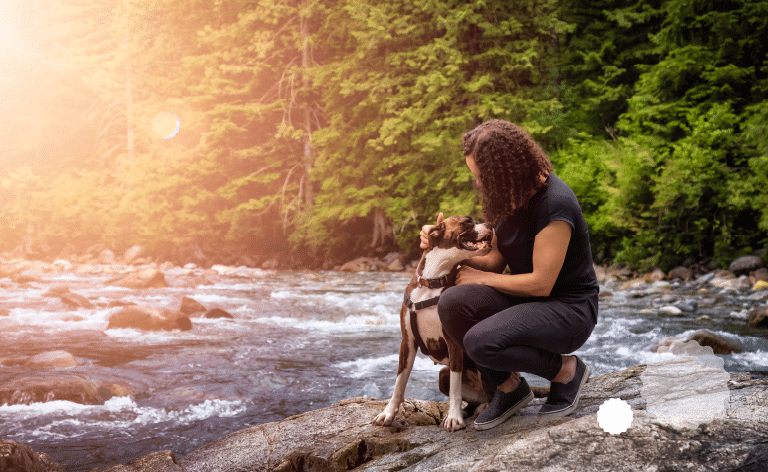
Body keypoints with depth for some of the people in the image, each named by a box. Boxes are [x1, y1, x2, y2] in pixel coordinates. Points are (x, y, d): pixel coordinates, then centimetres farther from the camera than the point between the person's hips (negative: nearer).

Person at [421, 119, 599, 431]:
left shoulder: (554, 204, -23)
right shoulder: (509, 199, 3)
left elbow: (541, 283, -23)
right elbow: (496, 262, 8)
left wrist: (481, 278, -13)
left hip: (569, 310, -8)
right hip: (526, 301, 8)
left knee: (481, 343, -31)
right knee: (452, 303, -20)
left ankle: (567, 371, -4)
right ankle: (510, 389, 0)